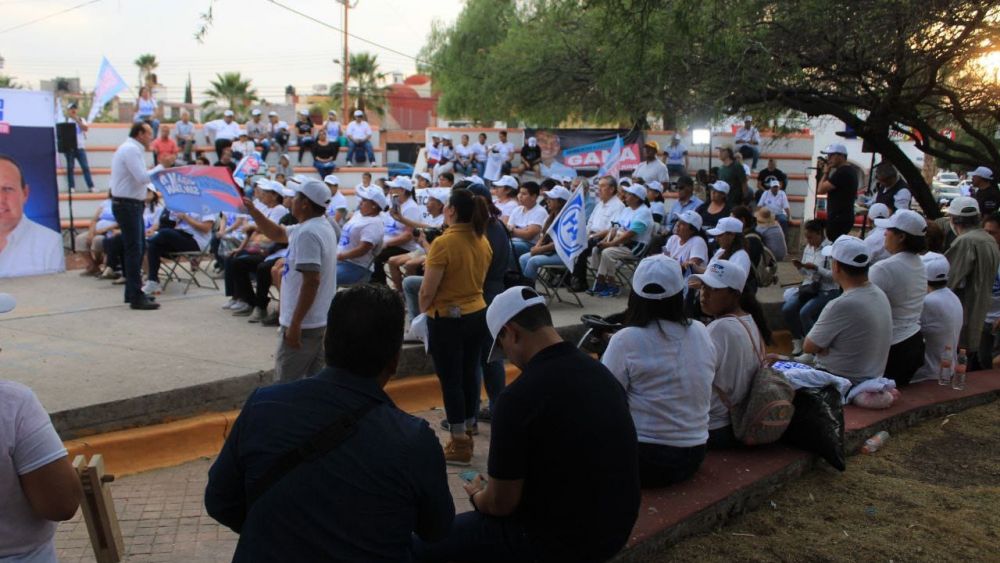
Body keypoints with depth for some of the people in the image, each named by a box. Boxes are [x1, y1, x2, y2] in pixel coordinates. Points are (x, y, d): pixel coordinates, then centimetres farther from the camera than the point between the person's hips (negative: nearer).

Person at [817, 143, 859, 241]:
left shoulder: (842, 172, -16)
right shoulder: (851, 170, 17)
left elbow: (821, 189, -15)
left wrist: (825, 173, -4)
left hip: (838, 219, -11)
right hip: (845, 217, 11)